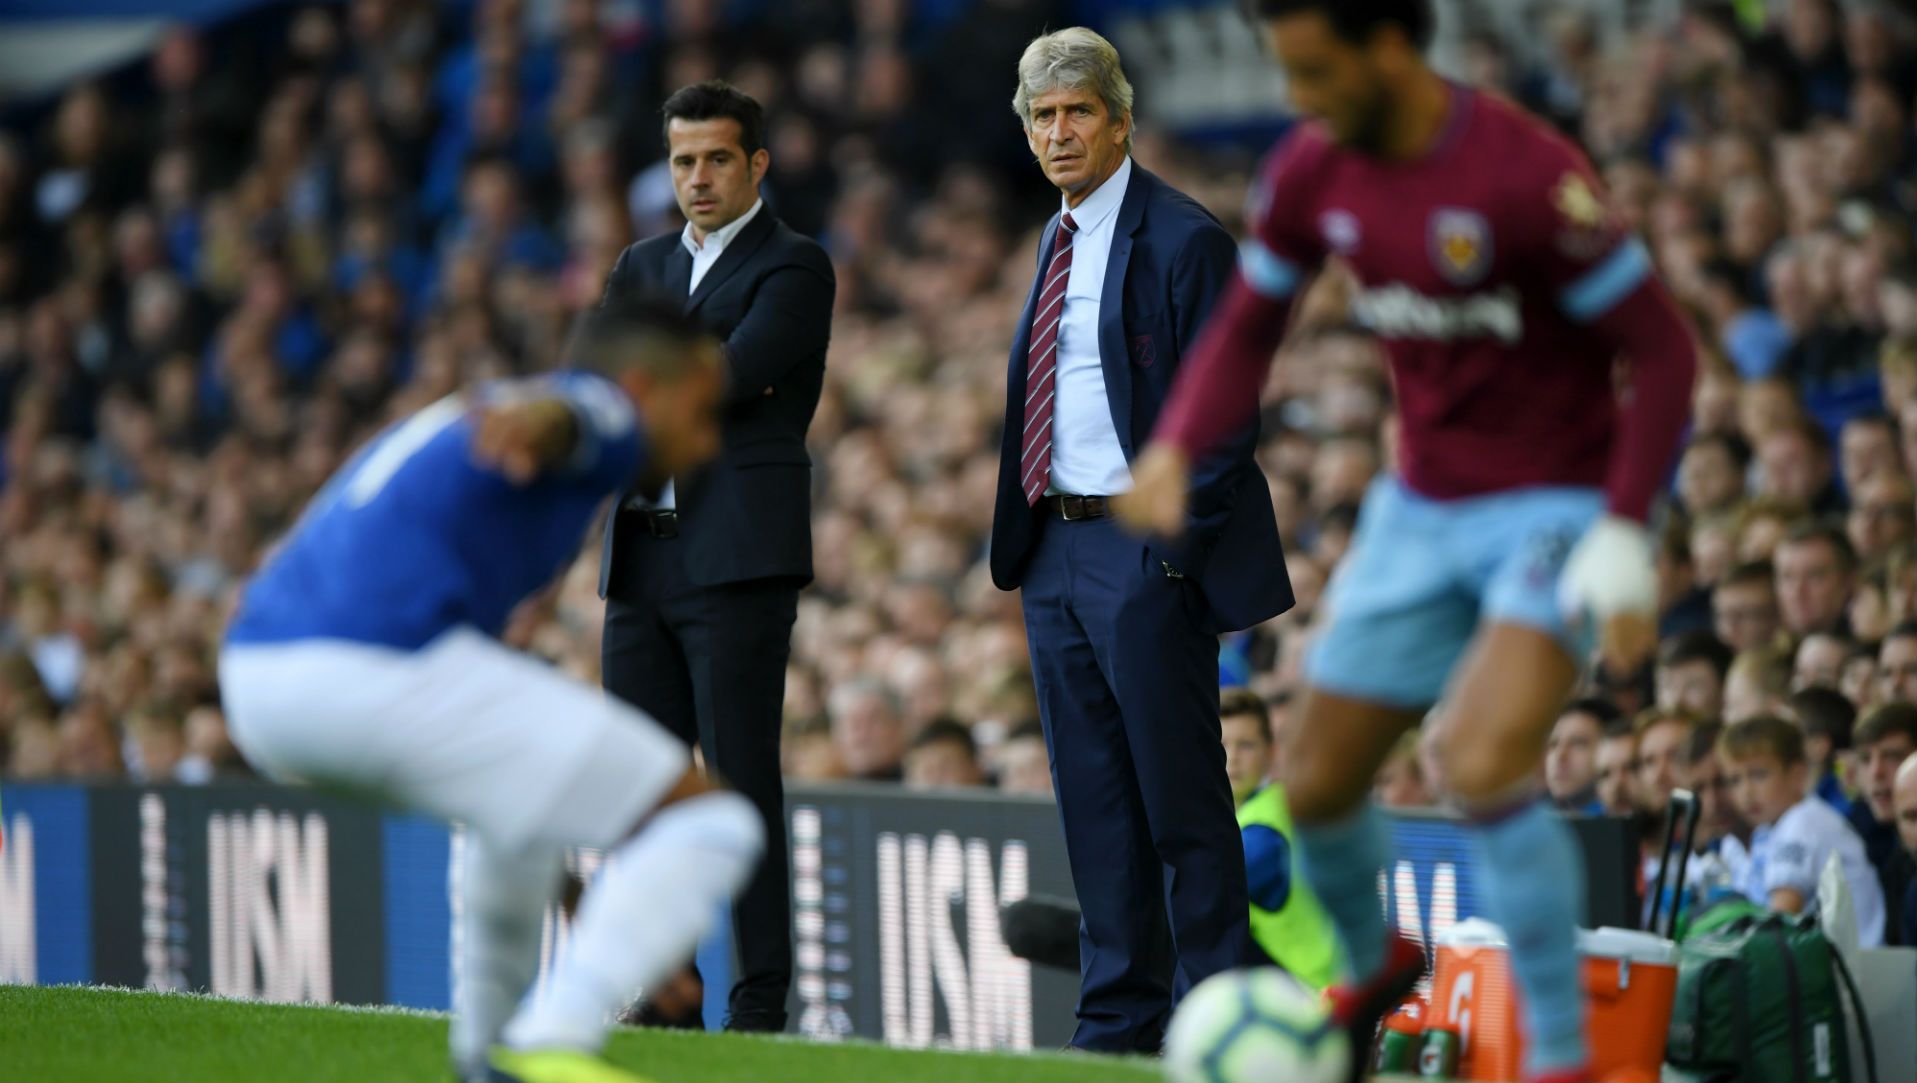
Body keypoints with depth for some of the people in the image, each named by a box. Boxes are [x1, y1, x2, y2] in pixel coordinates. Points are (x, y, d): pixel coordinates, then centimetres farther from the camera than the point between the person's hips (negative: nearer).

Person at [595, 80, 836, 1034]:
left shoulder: (793, 268, -1)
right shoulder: (641, 267, 19)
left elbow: (726, 378, -14)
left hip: (737, 557, -6)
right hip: (640, 555, 6)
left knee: (742, 778, -8)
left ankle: (761, 1001, -7)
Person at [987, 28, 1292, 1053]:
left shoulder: (1182, 239, -10)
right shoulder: (1060, 238, 15)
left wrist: (1177, 547, -17)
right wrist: (1026, 535, 13)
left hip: (1143, 551, -8)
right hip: (1057, 546, 8)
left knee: (1182, 797, -3)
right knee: (1093, 797, 10)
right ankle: (1120, 1019, 16)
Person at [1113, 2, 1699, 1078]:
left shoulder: (1525, 175, -24)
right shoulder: (1315, 171, -4)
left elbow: (1664, 351, -19)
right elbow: (1248, 326, 12)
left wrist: (1624, 539, -25)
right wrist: (1175, 451, -7)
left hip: (1554, 505, -7)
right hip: (1422, 507, 7)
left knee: (1484, 767, -27)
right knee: (1319, 786, 12)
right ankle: (1375, 965, 44)